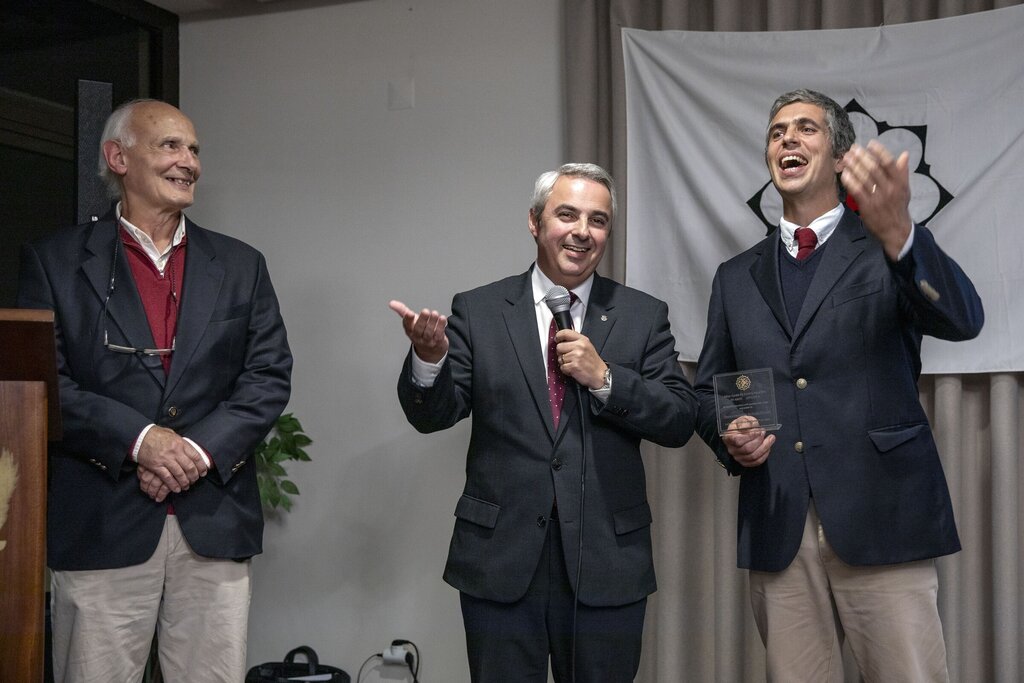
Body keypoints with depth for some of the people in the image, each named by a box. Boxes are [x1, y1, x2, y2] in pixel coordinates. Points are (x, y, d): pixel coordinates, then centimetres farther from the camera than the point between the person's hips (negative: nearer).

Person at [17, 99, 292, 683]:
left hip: (216, 524, 2)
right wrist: (139, 438, -16)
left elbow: (269, 377, 5)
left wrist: (201, 448, -10)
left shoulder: (241, 266, 13)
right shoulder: (55, 262, 5)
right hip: (101, 525, -2)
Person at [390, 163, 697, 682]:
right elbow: (432, 416, -3)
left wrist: (604, 378, -15)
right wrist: (429, 356, -23)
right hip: (501, 561, 0)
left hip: (606, 562, 1)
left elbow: (680, 422, -1)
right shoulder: (477, 311, 3)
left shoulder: (643, 316, 4)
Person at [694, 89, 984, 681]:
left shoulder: (891, 248, 4)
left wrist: (898, 233, -34)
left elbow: (961, 320, -15)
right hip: (776, 527, 3)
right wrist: (729, 436, -3)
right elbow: (708, 389, 20)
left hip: (882, 519, -3)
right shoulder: (737, 277, 15)